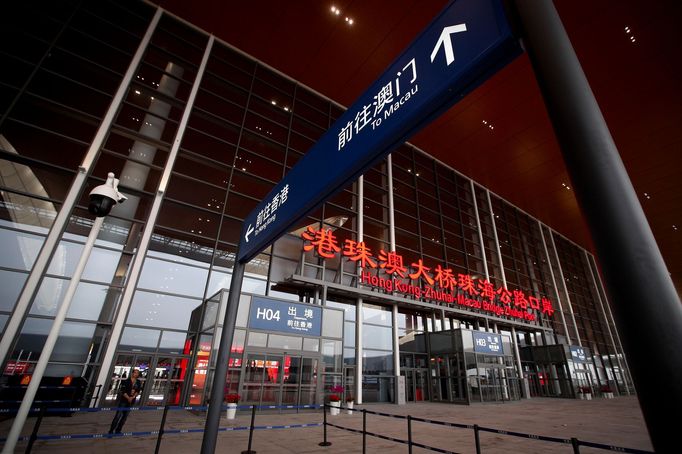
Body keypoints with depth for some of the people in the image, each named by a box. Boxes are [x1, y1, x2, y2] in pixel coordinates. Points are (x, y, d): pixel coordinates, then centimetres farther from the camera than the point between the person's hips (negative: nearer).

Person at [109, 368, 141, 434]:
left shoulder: (138, 383, 3)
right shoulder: (127, 381, -10)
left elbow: (138, 391, 1)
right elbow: (123, 391, -13)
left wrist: (133, 397, -14)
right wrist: (128, 398, -18)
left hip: (131, 401, 5)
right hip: (123, 400, -5)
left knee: (125, 416, 10)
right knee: (118, 415, -4)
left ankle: (118, 430, 22)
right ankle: (111, 430, 8)